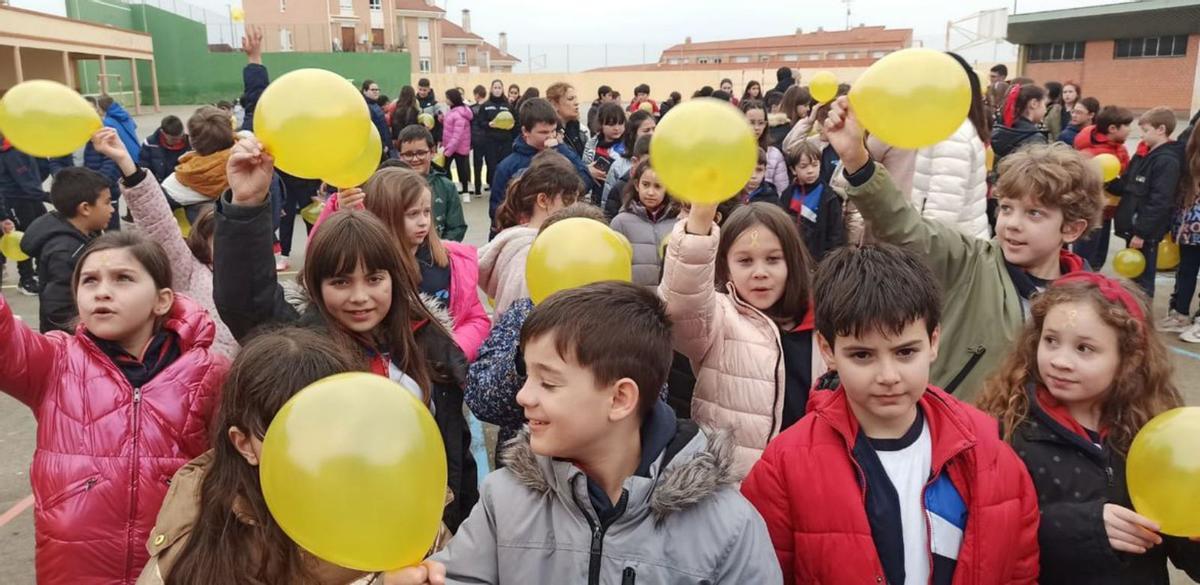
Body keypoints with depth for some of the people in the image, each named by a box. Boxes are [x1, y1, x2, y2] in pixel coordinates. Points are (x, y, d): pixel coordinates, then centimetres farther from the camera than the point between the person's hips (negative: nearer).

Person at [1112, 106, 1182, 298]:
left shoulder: (1168, 161, -17)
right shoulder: (1144, 154, 10)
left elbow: (1159, 202, -22)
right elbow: (1127, 186, 16)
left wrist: (1142, 232, -22)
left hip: (1146, 232, -9)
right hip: (1133, 226, 9)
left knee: (1143, 279, 1)